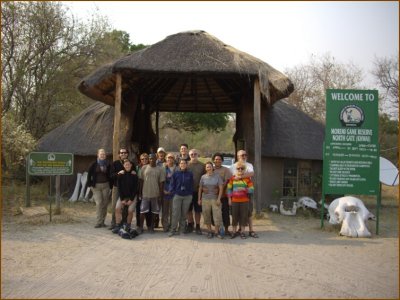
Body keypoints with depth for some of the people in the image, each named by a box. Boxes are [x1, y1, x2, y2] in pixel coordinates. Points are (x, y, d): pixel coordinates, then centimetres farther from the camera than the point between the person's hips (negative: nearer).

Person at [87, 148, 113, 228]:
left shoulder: (108, 165, 4)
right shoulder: (94, 164, 0)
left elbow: (111, 175, 8)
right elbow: (89, 174, 3)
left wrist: (111, 185, 1)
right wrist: (90, 184, -2)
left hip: (106, 185, 2)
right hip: (96, 186, -2)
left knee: (105, 203, 2)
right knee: (99, 203, -10)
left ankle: (102, 221, 12)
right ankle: (98, 222, -5)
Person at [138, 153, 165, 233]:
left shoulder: (160, 170, 0)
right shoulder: (144, 168, 3)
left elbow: (161, 183, -1)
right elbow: (141, 181, 6)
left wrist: (161, 196, -4)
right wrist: (140, 193, 2)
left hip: (155, 194, 0)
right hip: (145, 194, 0)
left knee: (154, 211, 7)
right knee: (143, 211, 2)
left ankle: (151, 227, 20)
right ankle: (141, 227, 12)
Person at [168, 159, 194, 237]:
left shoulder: (190, 174, 4)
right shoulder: (175, 174, 2)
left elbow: (191, 186, 6)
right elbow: (172, 184, 4)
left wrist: (191, 195, 1)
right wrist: (173, 192, -6)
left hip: (187, 196, 1)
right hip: (177, 196, -1)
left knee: (184, 214, 7)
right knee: (175, 214, -5)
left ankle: (181, 229, 17)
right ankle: (173, 230, 2)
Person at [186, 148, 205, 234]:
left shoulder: (202, 165, 2)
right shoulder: (186, 165, 3)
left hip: (198, 191, -1)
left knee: (198, 210, 6)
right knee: (189, 209, 9)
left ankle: (198, 226, 16)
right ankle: (190, 225, 22)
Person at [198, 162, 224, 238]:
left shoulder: (217, 176, 0)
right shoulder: (203, 177, 6)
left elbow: (221, 188, -2)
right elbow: (200, 189, 11)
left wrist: (219, 199, -9)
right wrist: (199, 199, 7)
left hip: (215, 199, -2)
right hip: (205, 199, 2)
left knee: (217, 215, -3)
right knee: (206, 216, 5)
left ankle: (216, 232, 10)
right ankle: (209, 231, 17)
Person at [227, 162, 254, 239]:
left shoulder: (247, 178, 1)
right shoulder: (232, 178, 5)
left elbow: (252, 189, -3)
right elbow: (229, 189, 6)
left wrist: (244, 189, -18)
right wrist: (229, 199, 0)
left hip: (244, 201, -1)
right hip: (234, 201, 1)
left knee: (244, 216, 4)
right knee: (235, 216, 7)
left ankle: (242, 232, 16)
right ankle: (234, 231, 18)